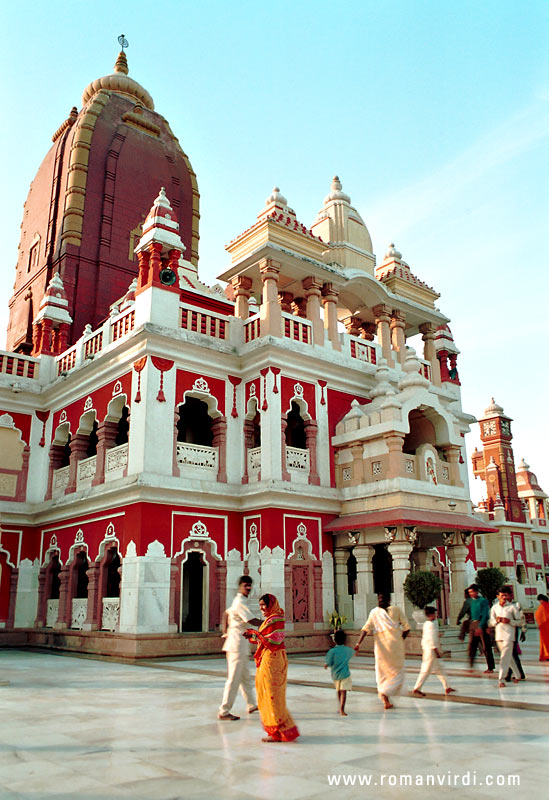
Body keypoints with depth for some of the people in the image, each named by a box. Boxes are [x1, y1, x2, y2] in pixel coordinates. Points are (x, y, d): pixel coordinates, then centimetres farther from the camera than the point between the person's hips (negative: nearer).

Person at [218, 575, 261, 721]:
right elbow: (252, 621, -20)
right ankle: (224, 711, -1)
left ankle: (251, 705, 30)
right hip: (238, 642, -10)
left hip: (240, 643, 10)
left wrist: (225, 631, 17)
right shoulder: (240, 602, -16)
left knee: (245, 676, 19)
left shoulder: (238, 601, 15)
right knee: (234, 678, -6)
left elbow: (226, 613, 25)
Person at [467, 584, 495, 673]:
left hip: (481, 624, -6)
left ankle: (490, 668, 7)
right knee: (471, 646, 2)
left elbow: (485, 615, -12)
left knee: (486, 647, 0)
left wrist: (480, 627, -17)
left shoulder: (483, 600, -7)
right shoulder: (471, 601, 12)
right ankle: (471, 665, 6)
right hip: (473, 624, 6)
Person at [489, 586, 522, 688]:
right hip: (498, 635, 4)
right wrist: (496, 620, -11)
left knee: (505, 657, -10)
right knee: (509, 657, 16)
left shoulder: (512, 607, -2)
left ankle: (501, 679, -8)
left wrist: (509, 621, -15)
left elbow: (519, 622, 1)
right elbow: (490, 623, 9)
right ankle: (517, 675, 33)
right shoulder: (494, 607, 7)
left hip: (509, 635, -4)